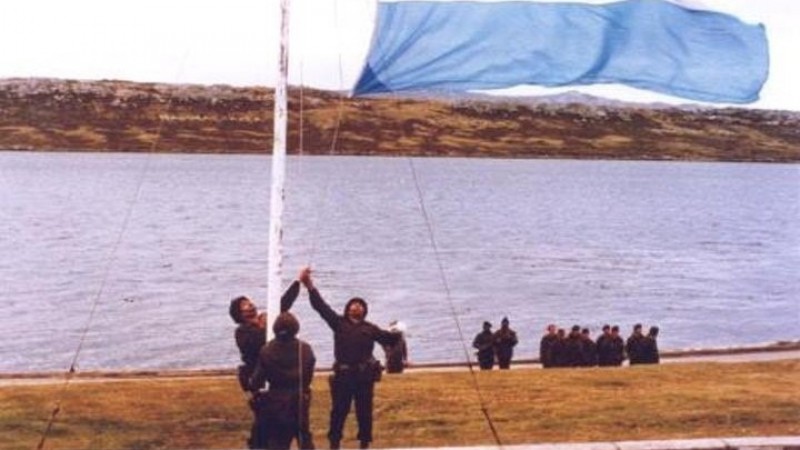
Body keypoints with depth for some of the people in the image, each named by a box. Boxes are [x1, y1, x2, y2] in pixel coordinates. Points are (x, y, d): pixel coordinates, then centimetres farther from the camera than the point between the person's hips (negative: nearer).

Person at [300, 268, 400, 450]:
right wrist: (310, 287, -13)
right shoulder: (339, 323, 4)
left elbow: (387, 338, 1)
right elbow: (321, 306, -3)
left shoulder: (370, 328, 9)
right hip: (343, 375, -1)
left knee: (364, 411, 7)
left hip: (365, 376, 1)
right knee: (339, 410, 4)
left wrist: (397, 334, -22)